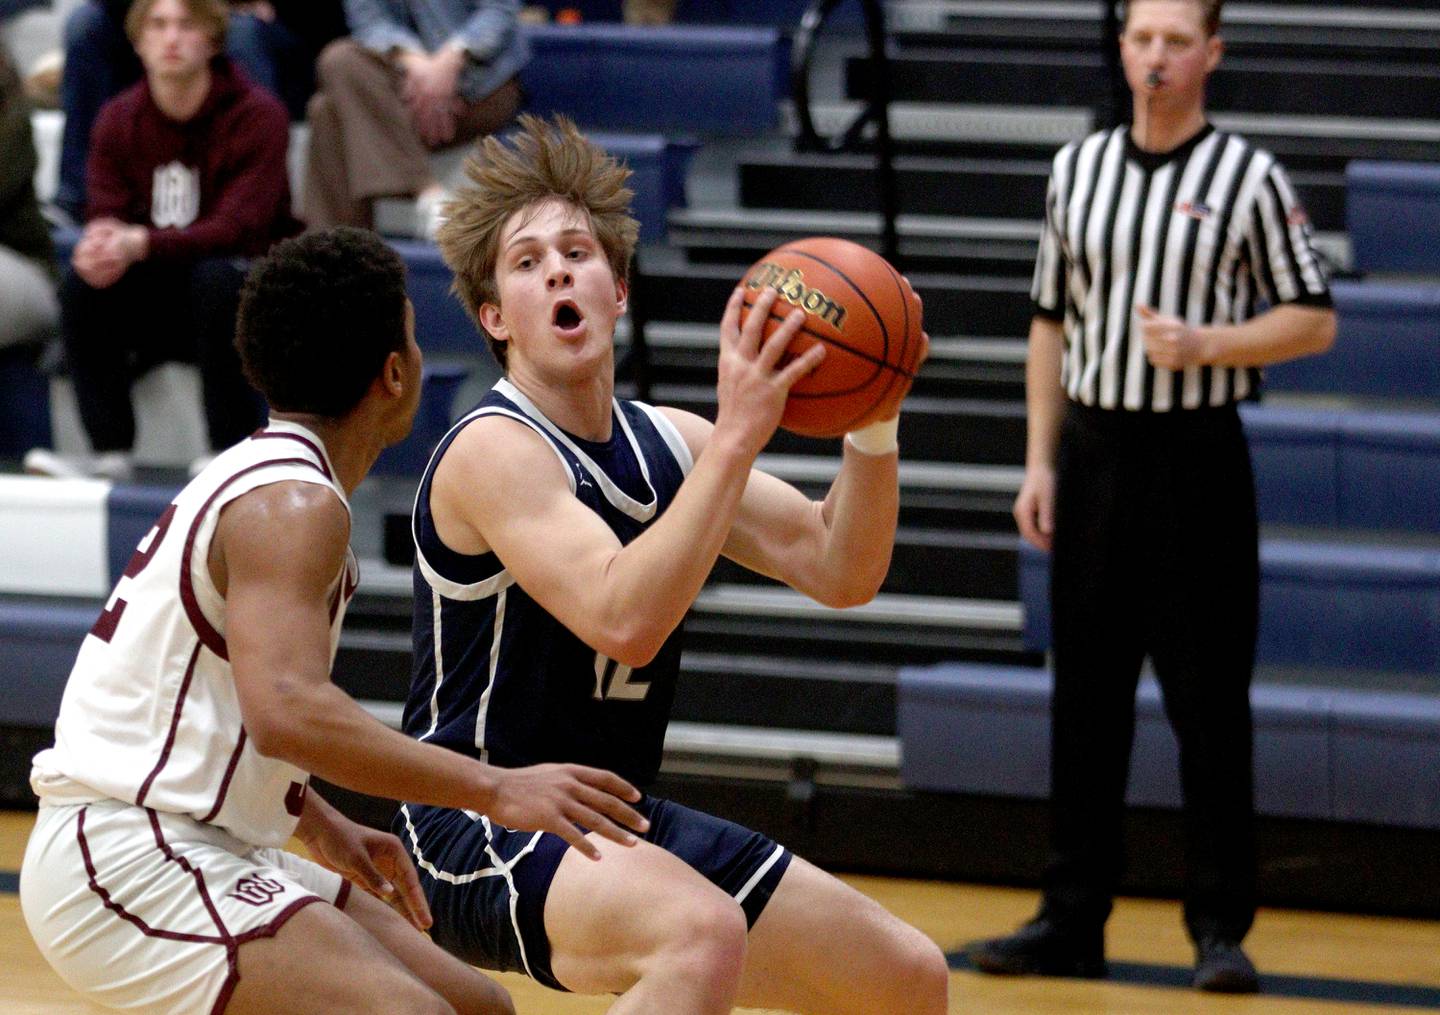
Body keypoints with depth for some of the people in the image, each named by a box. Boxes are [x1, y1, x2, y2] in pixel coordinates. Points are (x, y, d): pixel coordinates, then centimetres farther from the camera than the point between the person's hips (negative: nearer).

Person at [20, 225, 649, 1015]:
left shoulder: (257, 478, 16)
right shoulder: (294, 503, -16)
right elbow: (287, 710, -32)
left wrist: (320, 824, 25)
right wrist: (493, 790, -29)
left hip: (193, 851, 11)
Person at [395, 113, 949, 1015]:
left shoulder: (668, 442, 8)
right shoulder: (494, 451, -16)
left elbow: (838, 572, 4)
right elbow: (624, 621, -31)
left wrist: (873, 424, -12)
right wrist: (738, 437, -32)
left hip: (614, 827, 9)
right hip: (477, 830, -9)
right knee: (704, 934, -38)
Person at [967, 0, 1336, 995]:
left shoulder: (1249, 178, -4)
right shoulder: (1078, 167, 9)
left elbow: (1314, 320, -3)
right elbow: (1052, 322, 14)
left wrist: (1206, 344, -18)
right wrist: (1041, 461, 8)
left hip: (1196, 458, -4)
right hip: (1094, 455, 4)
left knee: (1209, 705, -2)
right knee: (1086, 698, 7)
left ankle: (1220, 930, 4)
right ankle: (1073, 921, 14)